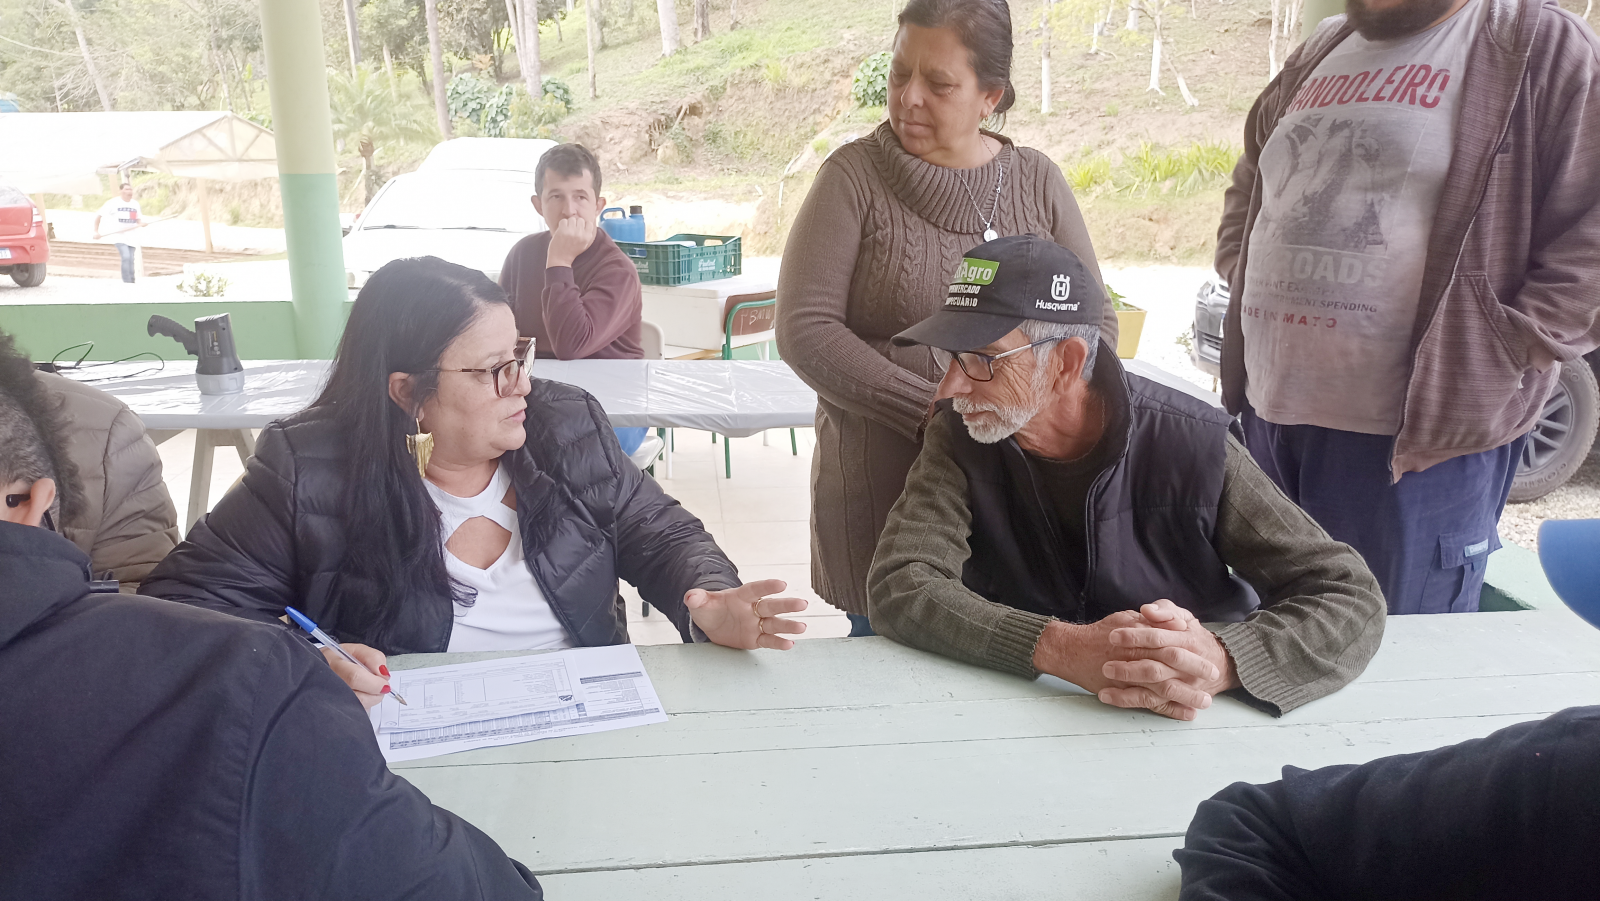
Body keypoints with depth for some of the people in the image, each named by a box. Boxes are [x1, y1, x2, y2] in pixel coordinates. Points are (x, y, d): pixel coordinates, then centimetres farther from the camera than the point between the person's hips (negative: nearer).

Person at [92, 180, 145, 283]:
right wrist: (96, 232, -5)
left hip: (131, 237, 5)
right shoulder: (113, 203, -4)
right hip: (119, 236, -5)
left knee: (131, 260, 4)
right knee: (126, 257, -22)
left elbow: (139, 219, 21)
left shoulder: (135, 204, 10)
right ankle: (127, 283, -21)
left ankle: (132, 284, 13)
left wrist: (141, 223, -4)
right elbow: (98, 215, 0)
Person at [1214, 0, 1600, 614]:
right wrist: (1239, 276, 16)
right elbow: (1248, 188, 31)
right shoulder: (1317, 56, 18)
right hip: (1270, 414, 6)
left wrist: (1505, 353, -14)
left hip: (1419, 437, -6)